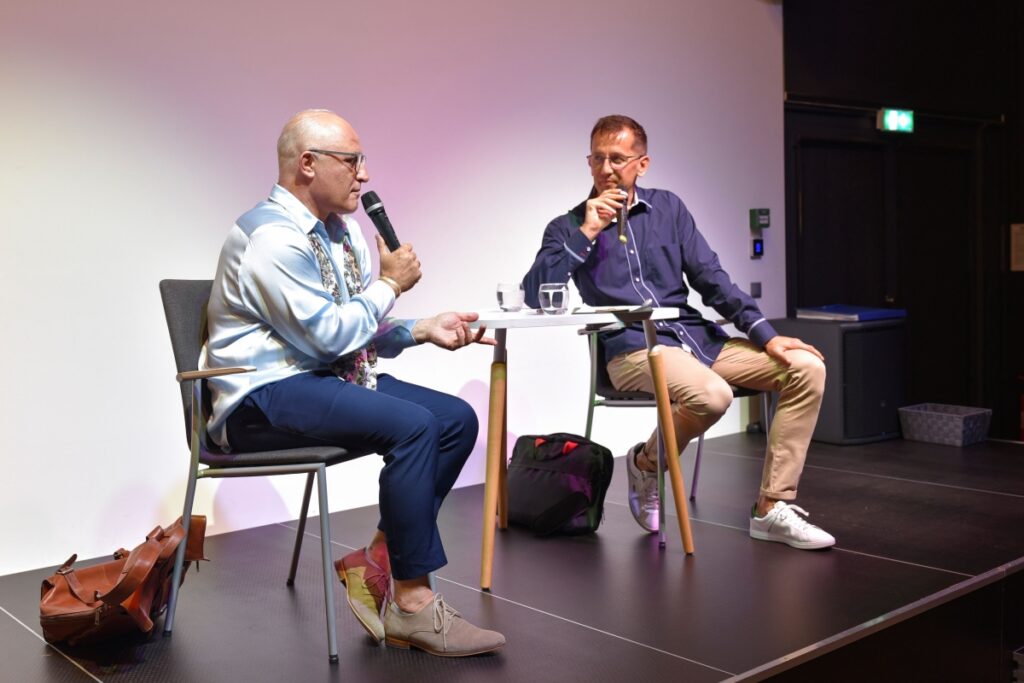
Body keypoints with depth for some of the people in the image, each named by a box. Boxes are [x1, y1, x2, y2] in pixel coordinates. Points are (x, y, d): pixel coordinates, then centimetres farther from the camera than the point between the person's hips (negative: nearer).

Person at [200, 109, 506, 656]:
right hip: (264, 397, -9)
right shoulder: (271, 236, -15)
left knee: (457, 420, -4)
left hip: (327, 379, 10)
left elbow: (364, 332, 18)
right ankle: (412, 602, -19)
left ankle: (377, 564, -2)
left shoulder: (342, 230, 14)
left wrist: (424, 330, 1)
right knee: (412, 425, -29)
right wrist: (390, 284, -7)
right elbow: (331, 334, -20)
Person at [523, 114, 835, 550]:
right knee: (711, 395, -35)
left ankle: (771, 509, -8)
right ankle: (647, 464, -2)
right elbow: (535, 294, -8)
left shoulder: (667, 207, 15)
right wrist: (587, 232, -11)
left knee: (806, 367, -13)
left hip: (699, 338, 5)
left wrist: (766, 336, 1)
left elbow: (711, 278, 11)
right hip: (632, 349, -5)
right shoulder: (568, 229, 6)